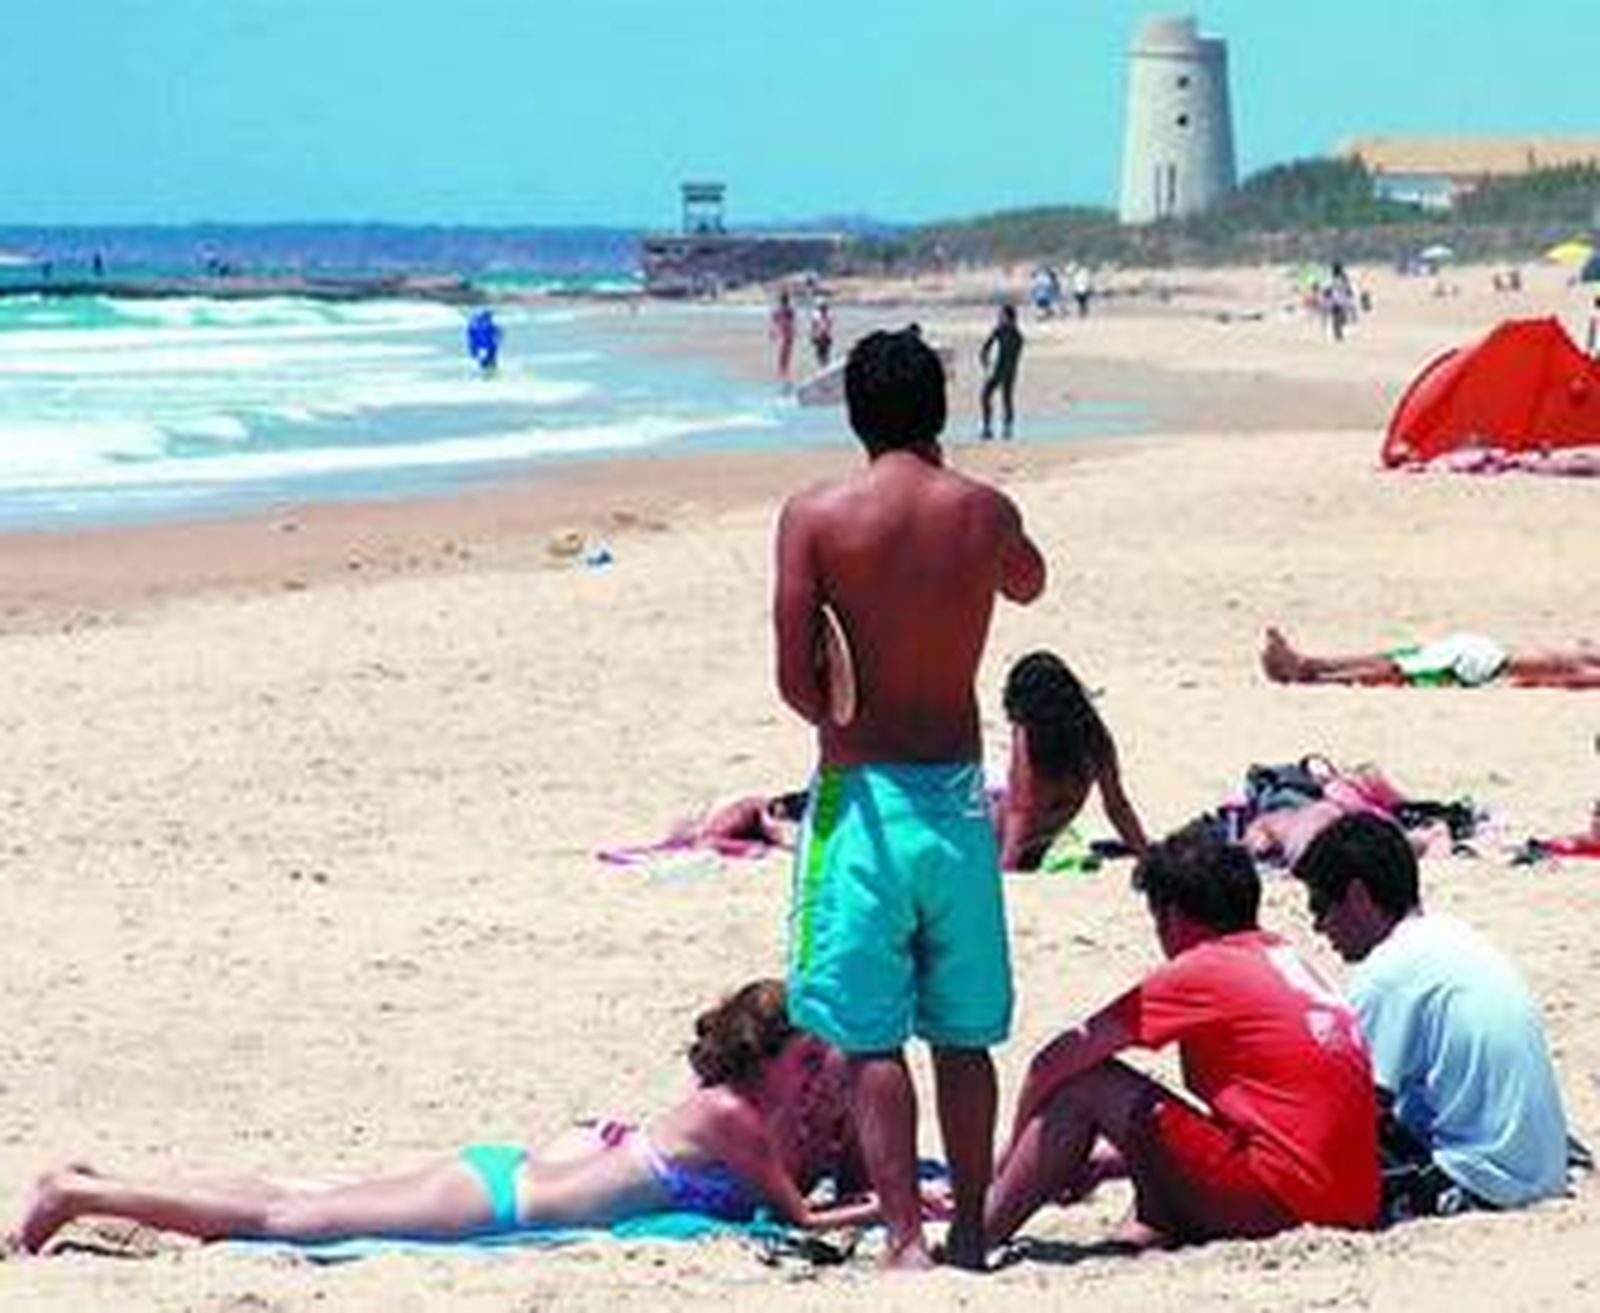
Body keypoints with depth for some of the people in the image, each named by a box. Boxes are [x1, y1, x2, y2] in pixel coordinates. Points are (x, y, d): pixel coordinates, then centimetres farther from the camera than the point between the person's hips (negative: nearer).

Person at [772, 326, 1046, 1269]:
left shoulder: (816, 515, -9)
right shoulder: (983, 511, 0)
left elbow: (796, 678, -11)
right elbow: (1028, 584, 24)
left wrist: (850, 730, 9)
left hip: (864, 795, -3)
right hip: (958, 796, 3)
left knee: (871, 1037, 1)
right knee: (964, 1034, 13)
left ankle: (906, 1241, -4)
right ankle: (971, 1231, 18)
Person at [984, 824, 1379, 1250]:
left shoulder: (1199, 972, -4)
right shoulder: (1285, 957, 19)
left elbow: (1053, 1065, -2)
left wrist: (1012, 1156, 12)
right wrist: (1112, 1156, 27)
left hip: (1280, 1202, -8)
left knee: (1085, 1086, 1)